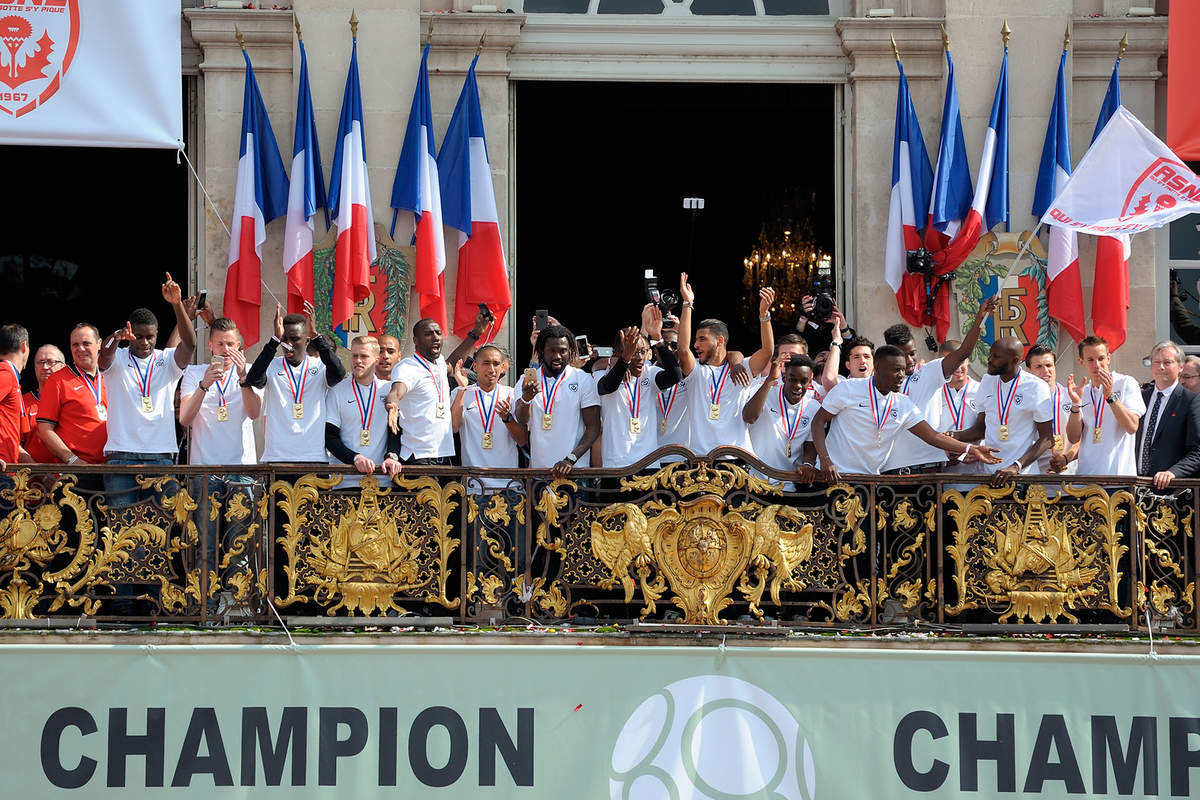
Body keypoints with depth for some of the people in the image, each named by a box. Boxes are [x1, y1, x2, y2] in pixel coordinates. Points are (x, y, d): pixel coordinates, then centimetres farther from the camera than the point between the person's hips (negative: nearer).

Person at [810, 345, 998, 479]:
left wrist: (970, 450, -6)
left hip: (870, 478, 4)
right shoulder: (848, 389, -7)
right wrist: (825, 461, -17)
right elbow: (818, 421, -5)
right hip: (834, 475, -4)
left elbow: (933, 436, 4)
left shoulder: (904, 406, 6)